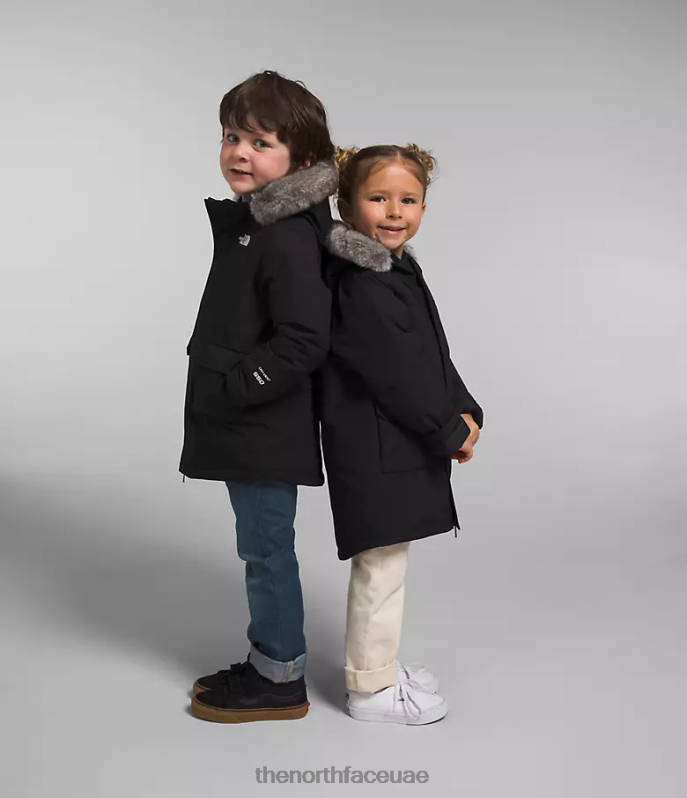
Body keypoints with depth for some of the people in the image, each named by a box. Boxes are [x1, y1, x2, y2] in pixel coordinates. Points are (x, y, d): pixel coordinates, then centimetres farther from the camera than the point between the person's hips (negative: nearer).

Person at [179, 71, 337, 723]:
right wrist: (217, 393, 11)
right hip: (243, 428, 10)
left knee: (267, 550, 4)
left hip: (267, 431, -10)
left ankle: (280, 681, 21)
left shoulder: (288, 237, -19)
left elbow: (303, 343, -26)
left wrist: (230, 389, -20)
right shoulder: (244, 223, 11)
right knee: (262, 548, 19)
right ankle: (267, 663, 35)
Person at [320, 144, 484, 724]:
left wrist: (465, 413, 4)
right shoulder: (361, 287, -19)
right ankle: (372, 688, 18)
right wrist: (449, 434, -14)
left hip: (404, 449, 10)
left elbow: (436, 357, 16)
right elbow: (395, 377, -21)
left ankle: (379, 665, 36)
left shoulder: (402, 272, 13)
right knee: (381, 567, 2)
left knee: (387, 565, 20)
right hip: (375, 453, -10)